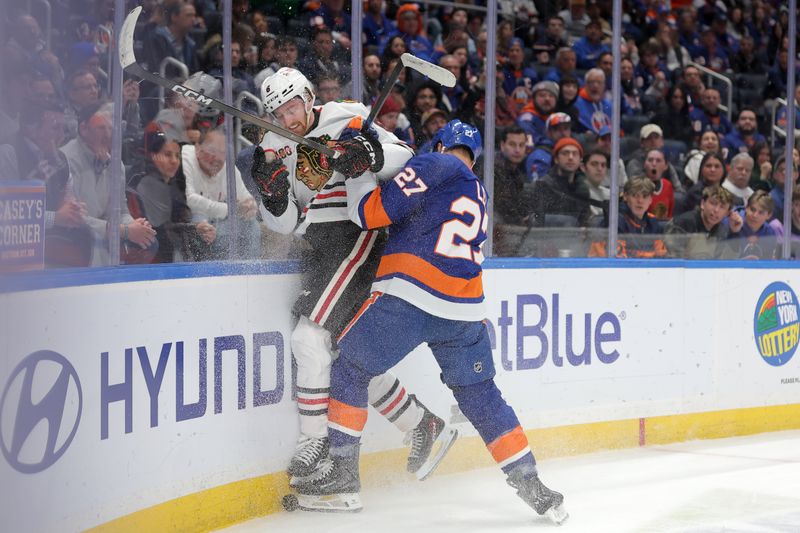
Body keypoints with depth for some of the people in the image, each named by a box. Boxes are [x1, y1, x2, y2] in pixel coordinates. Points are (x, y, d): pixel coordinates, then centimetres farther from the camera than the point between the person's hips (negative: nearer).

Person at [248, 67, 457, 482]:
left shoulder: (346, 121, -3)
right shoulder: (275, 148, 13)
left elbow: (403, 157, -9)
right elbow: (288, 224, 8)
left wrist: (370, 155, -26)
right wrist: (273, 193, -11)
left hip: (359, 237, -7)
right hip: (322, 253, 7)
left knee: (310, 336, -19)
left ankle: (314, 440, -13)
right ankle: (423, 426, 17)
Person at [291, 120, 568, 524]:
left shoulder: (435, 165, 1)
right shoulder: (479, 196, 25)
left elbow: (374, 211, -4)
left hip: (408, 297, -6)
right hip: (464, 310, 6)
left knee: (349, 368, 9)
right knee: (480, 396, 15)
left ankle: (343, 472, 7)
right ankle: (531, 485, 10)